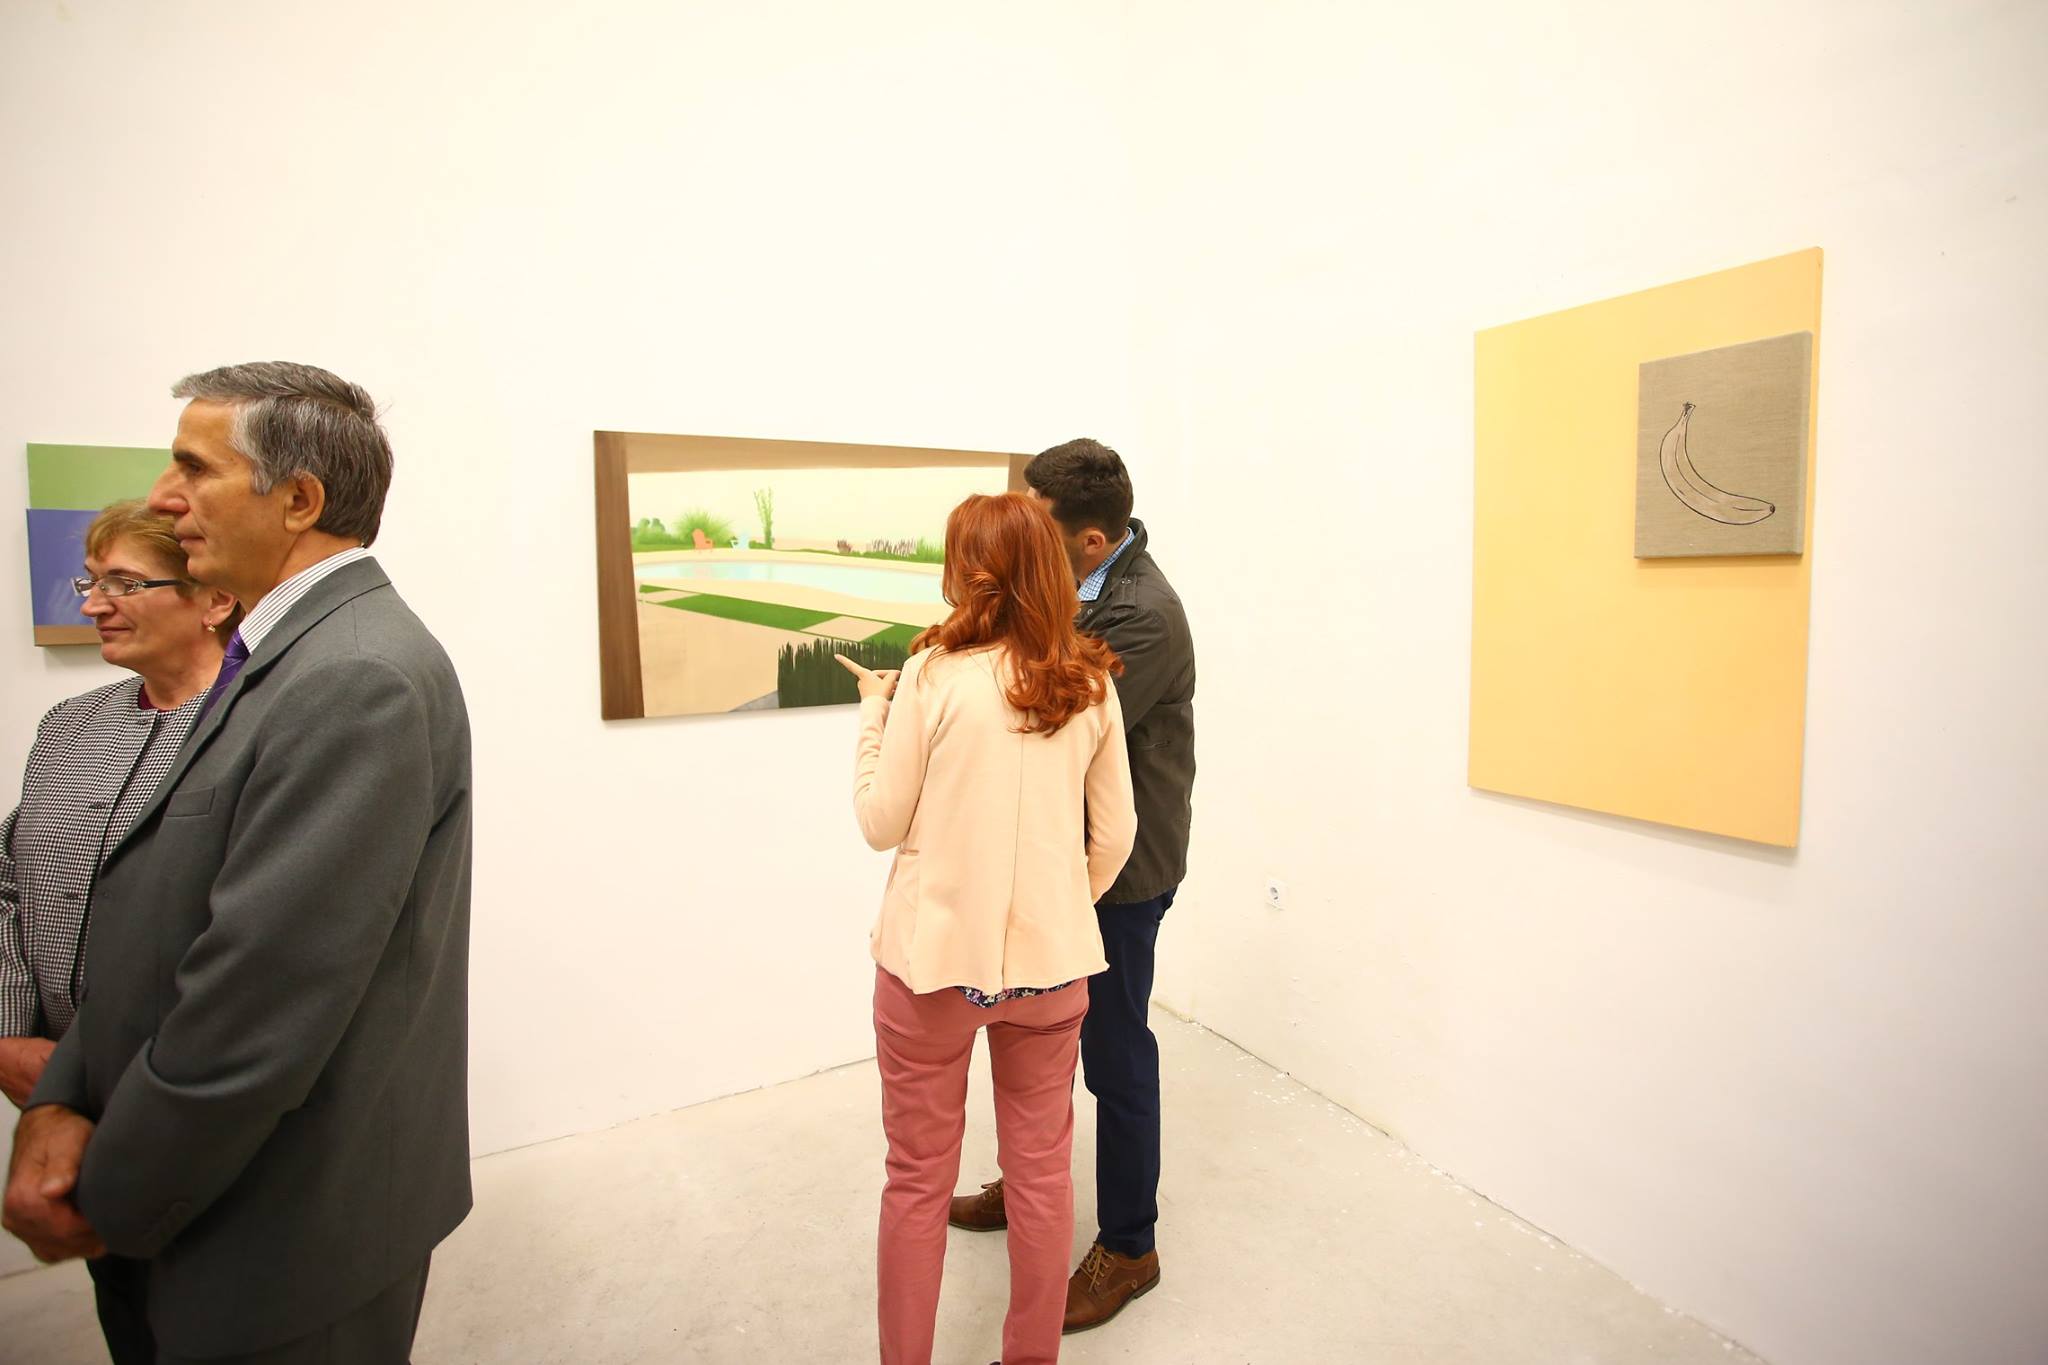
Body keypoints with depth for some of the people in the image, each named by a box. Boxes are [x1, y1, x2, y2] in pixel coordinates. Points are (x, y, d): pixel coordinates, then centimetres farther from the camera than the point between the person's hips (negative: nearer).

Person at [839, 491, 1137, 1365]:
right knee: (1042, 1169, 20)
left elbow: (881, 824, -6)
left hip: (934, 958, -3)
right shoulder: (1091, 685, -3)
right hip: (1051, 959, 3)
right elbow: (1114, 836, 3)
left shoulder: (934, 678, -14)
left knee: (918, 1177, 16)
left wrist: (874, 711, 5)